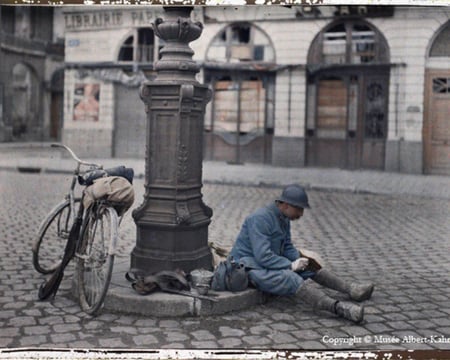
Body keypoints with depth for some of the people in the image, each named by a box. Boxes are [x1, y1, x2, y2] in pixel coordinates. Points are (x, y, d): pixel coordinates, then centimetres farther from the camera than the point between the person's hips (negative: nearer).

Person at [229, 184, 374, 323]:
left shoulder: (284, 219, 5)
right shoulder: (260, 219, -24)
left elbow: (287, 247, 12)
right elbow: (263, 257, -29)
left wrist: (300, 259, -8)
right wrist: (291, 265, -21)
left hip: (268, 261, 10)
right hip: (249, 266, -10)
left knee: (310, 266, 3)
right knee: (290, 277, -31)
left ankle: (351, 289, -2)